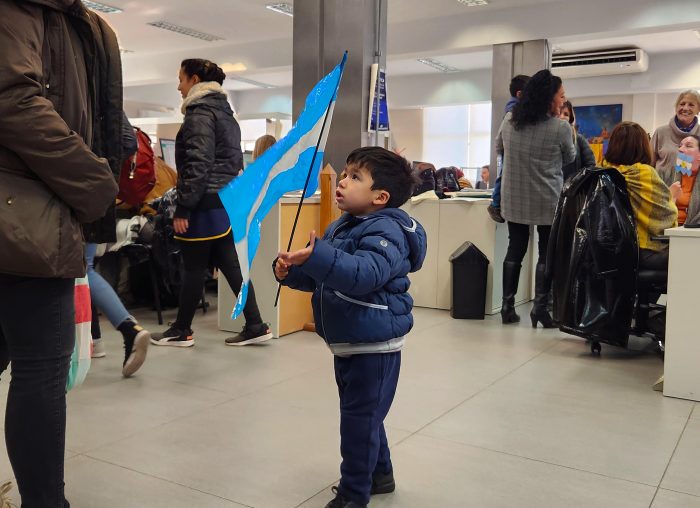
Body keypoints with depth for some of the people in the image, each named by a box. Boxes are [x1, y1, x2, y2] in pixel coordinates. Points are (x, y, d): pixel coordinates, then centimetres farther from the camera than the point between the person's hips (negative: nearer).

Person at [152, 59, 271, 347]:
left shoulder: (200, 111, -10)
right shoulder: (225, 111, 18)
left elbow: (198, 163, -19)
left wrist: (183, 207, -18)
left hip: (205, 203, -9)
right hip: (227, 201, 9)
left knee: (194, 268, 1)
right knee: (230, 265, 9)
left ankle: (181, 331, 13)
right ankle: (255, 326, 9)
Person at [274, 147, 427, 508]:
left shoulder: (385, 230, -20)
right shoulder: (340, 227, 9)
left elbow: (365, 273, -38)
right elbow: (318, 276, 15)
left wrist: (316, 256, -48)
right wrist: (290, 271, -6)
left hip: (373, 345, -10)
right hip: (347, 342, 10)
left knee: (359, 419, 0)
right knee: (363, 415, 23)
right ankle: (379, 474, 42)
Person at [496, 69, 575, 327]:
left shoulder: (509, 121, 0)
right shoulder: (560, 127, -13)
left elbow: (499, 149, 18)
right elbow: (569, 159, 4)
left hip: (514, 199, 4)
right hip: (547, 201, -4)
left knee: (515, 249, 11)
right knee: (546, 253, 6)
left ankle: (507, 306, 12)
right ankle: (540, 307, 3)